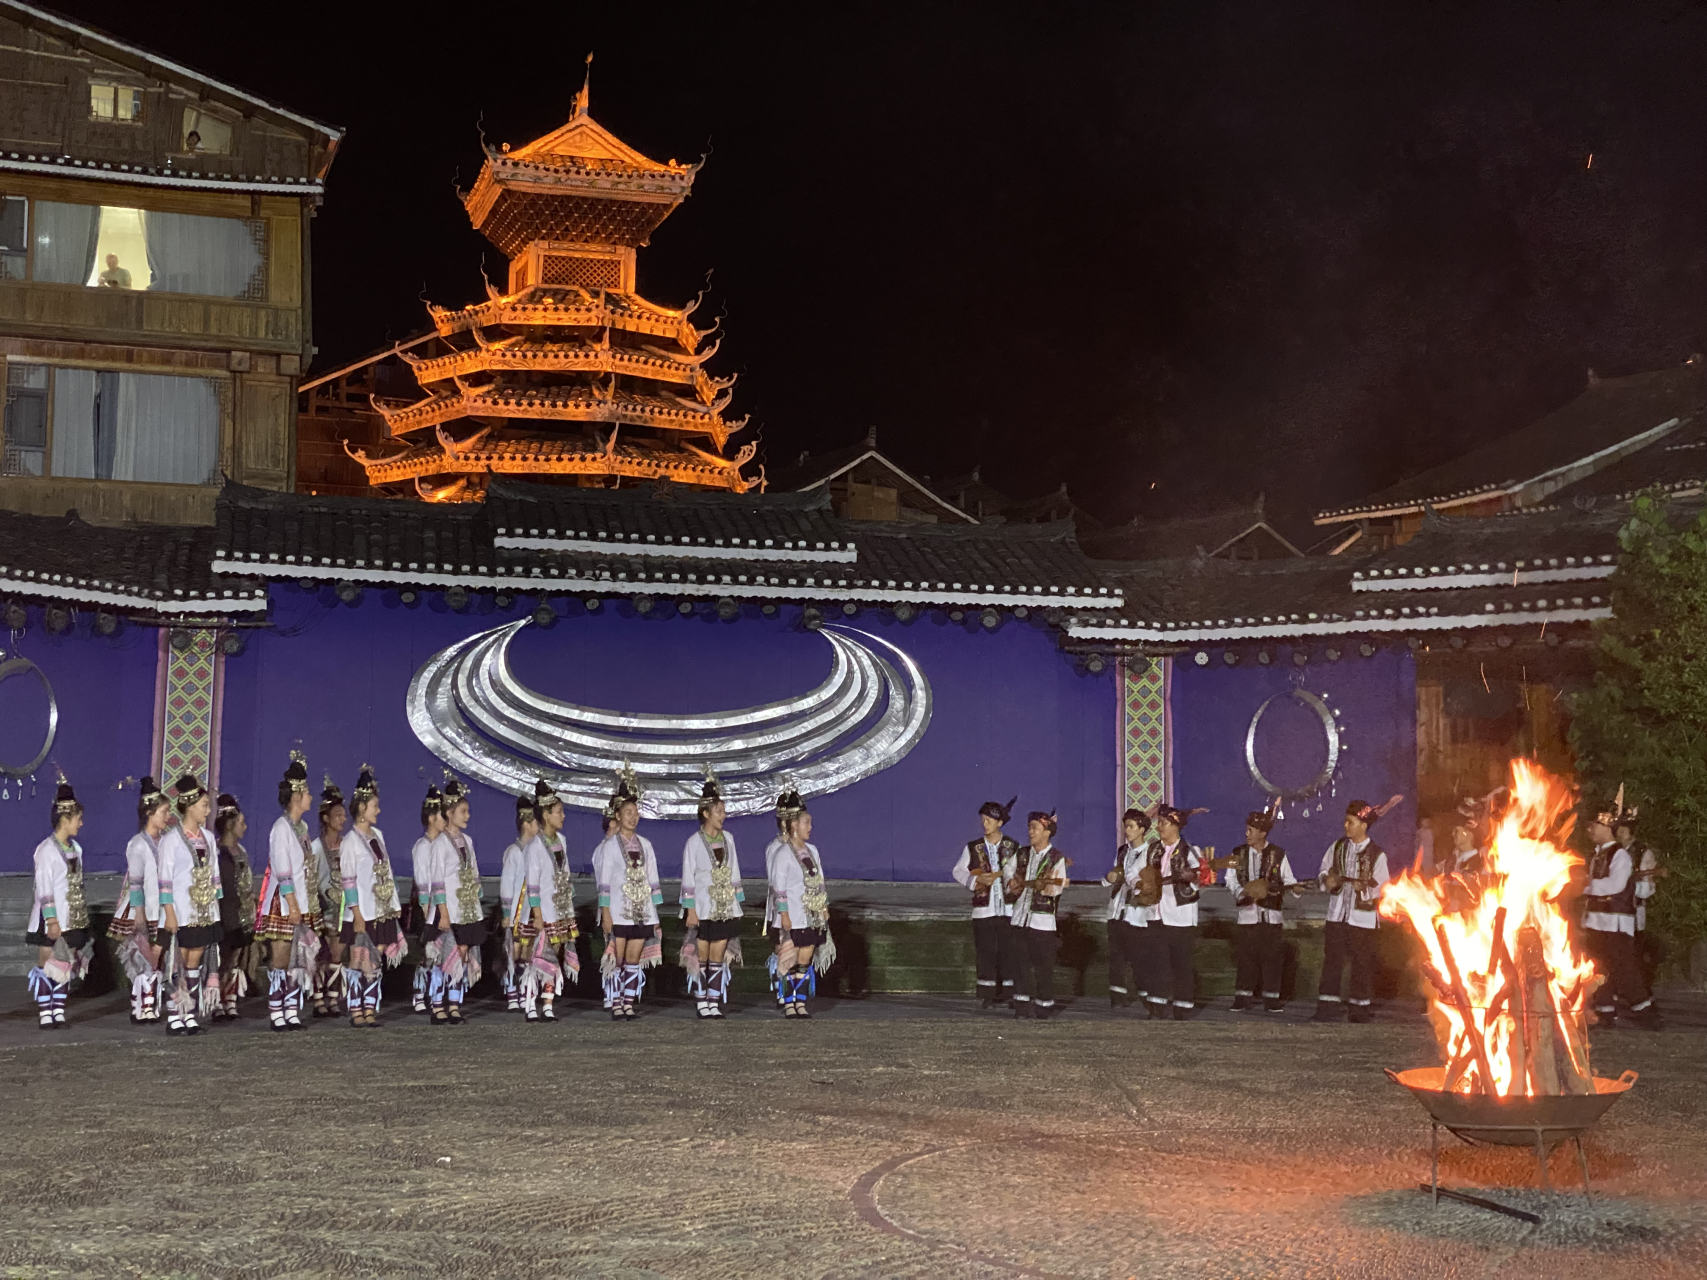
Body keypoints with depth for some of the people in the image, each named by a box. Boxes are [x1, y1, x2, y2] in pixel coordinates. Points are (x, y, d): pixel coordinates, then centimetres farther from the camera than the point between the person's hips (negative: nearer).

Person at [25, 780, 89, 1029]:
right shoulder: (47, 849, -11)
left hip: (72, 918, 7)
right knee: (47, 964, -3)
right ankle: (44, 1013, 1)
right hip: (51, 919, -7)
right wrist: (52, 921, -18)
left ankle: (58, 1011, 11)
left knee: (66, 964, 6)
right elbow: (44, 889, -14)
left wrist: (82, 915, 13)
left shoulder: (75, 848, 10)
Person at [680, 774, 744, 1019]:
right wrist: (690, 910, -11)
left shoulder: (728, 839, 8)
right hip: (703, 909, -4)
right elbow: (688, 879, -6)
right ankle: (702, 1001, 10)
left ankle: (714, 1003, 7)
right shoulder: (694, 842, -6)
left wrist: (737, 903, 10)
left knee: (719, 957, 4)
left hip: (725, 909, 4)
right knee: (701, 957, 1)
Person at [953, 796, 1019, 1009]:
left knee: (1007, 951, 3)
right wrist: (976, 879, -10)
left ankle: (1006, 993, 11)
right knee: (985, 952, 1)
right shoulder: (973, 848, 6)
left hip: (1008, 908, 0)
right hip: (983, 909, 0)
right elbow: (958, 871, 6)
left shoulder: (1013, 847, 5)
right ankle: (986, 994, 7)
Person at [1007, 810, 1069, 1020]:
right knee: (1023, 965, 5)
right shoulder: (1021, 854, 12)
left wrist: (1025, 884, -15)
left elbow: (1056, 888, -12)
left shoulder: (1057, 859, -3)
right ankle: (1022, 1007, 11)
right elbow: (1010, 879, 12)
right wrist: (1035, 884, -6)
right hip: (1021, 916, 4)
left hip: (1043, 921, -4)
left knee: (1044, 967, -1)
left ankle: (1045, 1009, 8)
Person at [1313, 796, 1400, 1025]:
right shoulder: (1337, 847, 8)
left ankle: (1359, 1006, 14)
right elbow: (1323, 871, 14)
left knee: (1362, 963, 4)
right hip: (1337, 913, 3)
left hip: (1363, 917, -3)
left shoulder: (1377, 854, -4)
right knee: (1332, 959, -2)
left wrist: (1365, 888, -23)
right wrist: (1327, 880, -7)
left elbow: (1381, 888, -6)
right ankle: (1328, 1006, -2)